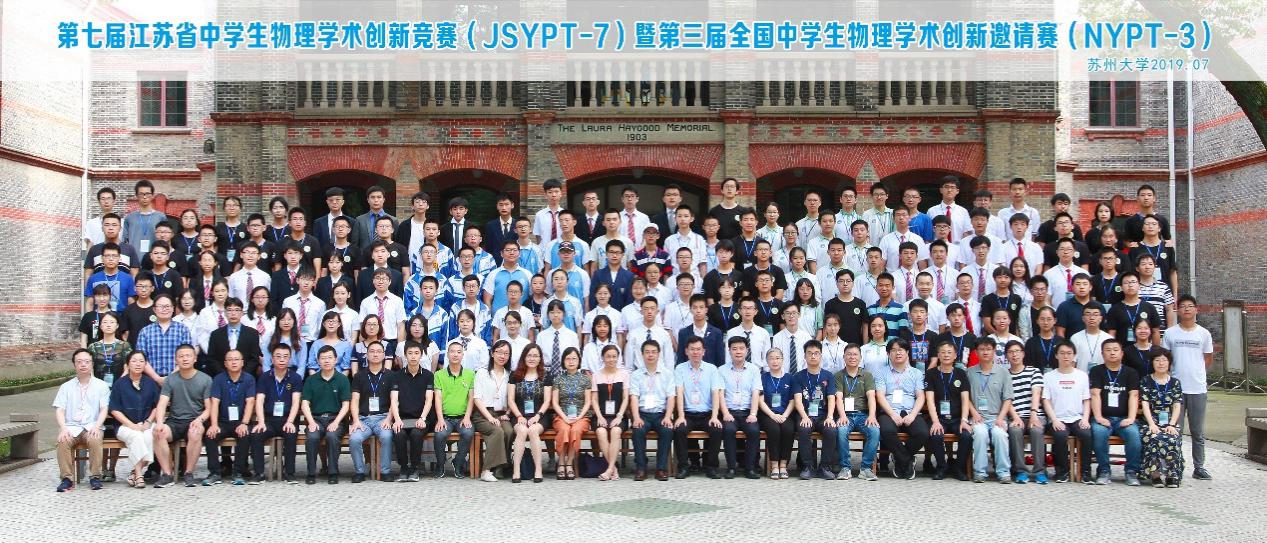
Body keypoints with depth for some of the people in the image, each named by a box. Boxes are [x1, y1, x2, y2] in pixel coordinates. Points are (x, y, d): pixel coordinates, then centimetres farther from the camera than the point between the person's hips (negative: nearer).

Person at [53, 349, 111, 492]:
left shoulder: (101, 385, 13)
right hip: (71, 427, 1)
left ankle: (95, 477, -23)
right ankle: (67, 478, -23)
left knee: (95, 439, -35)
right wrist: (63, 428, -14)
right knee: (63, 441, -32)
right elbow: (59, 410, 6)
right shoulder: (66, 387, 17)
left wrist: (96, 426, -16)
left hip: (92, 426, -1)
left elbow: (104, 409, 4)